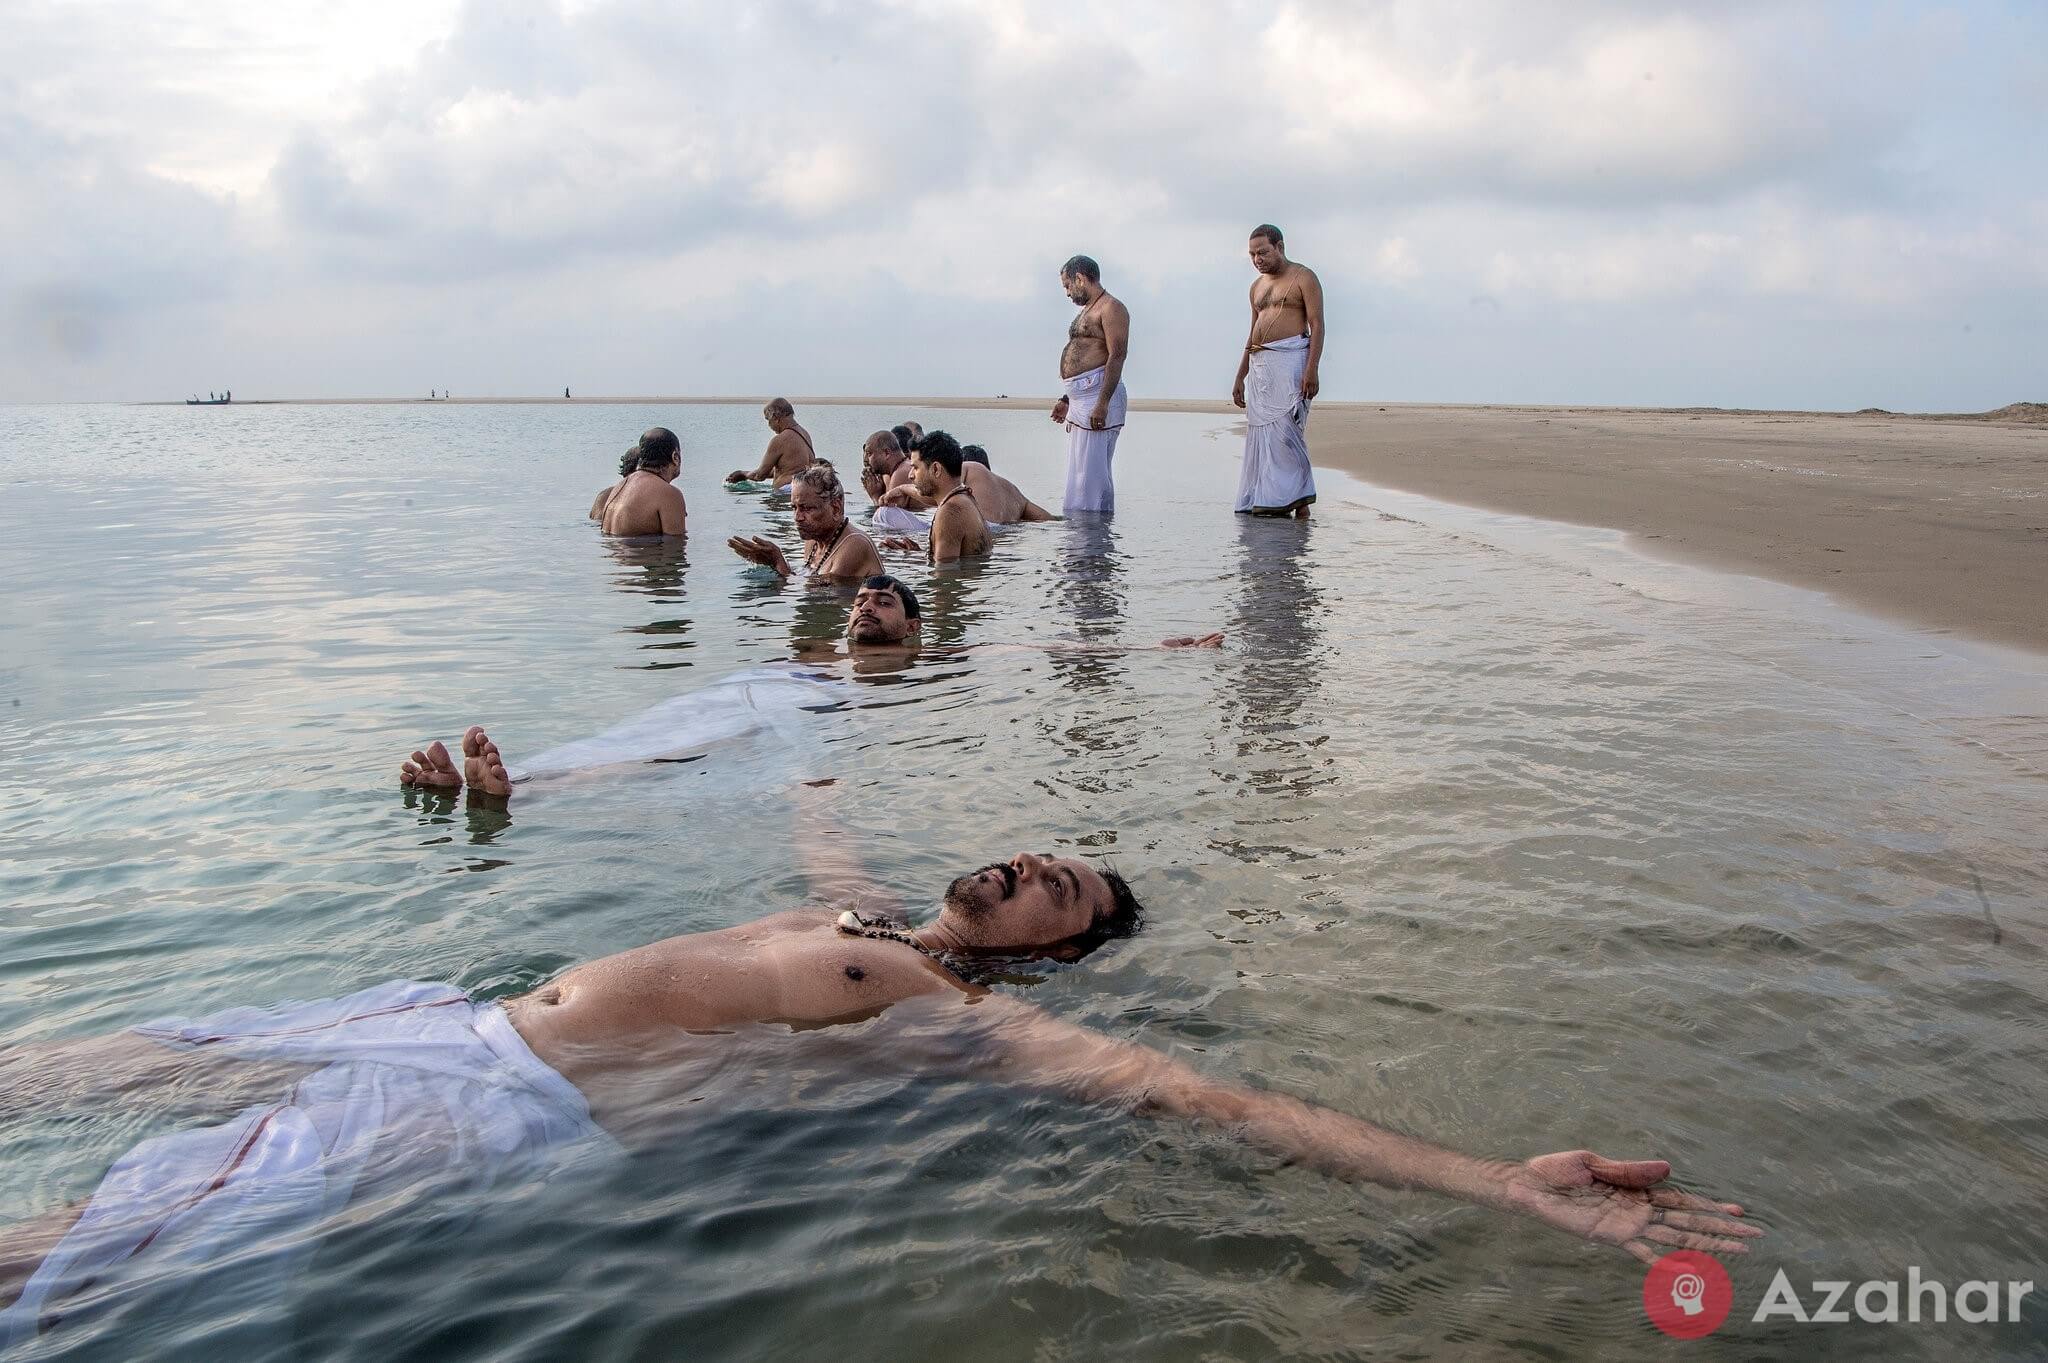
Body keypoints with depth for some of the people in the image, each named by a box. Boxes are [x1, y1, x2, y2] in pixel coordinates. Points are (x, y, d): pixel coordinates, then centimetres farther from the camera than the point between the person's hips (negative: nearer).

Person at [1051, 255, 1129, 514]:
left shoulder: (1111, 308, -7)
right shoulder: (1088, 311, 24)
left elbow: (1116, 357, -17)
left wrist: (1102, 403, -25)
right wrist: (1066, 400, 22)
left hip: (1098, 396, -10)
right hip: (1079, 401, 10)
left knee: (1089, 475, -12)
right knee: (1096, 474, 11)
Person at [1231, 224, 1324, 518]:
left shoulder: (1303, 278, 1)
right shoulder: (1257, 287, 21)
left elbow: (1317, 325, -7)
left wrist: (1312, 369, -19)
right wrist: (1240, 377, 20)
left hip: (1290, 360, -7)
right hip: (1259, 366, 7)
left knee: (1284, 430, -15)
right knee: (1259, 432, 3)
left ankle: (1298, 500, -12)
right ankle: (1261, 502, 4)